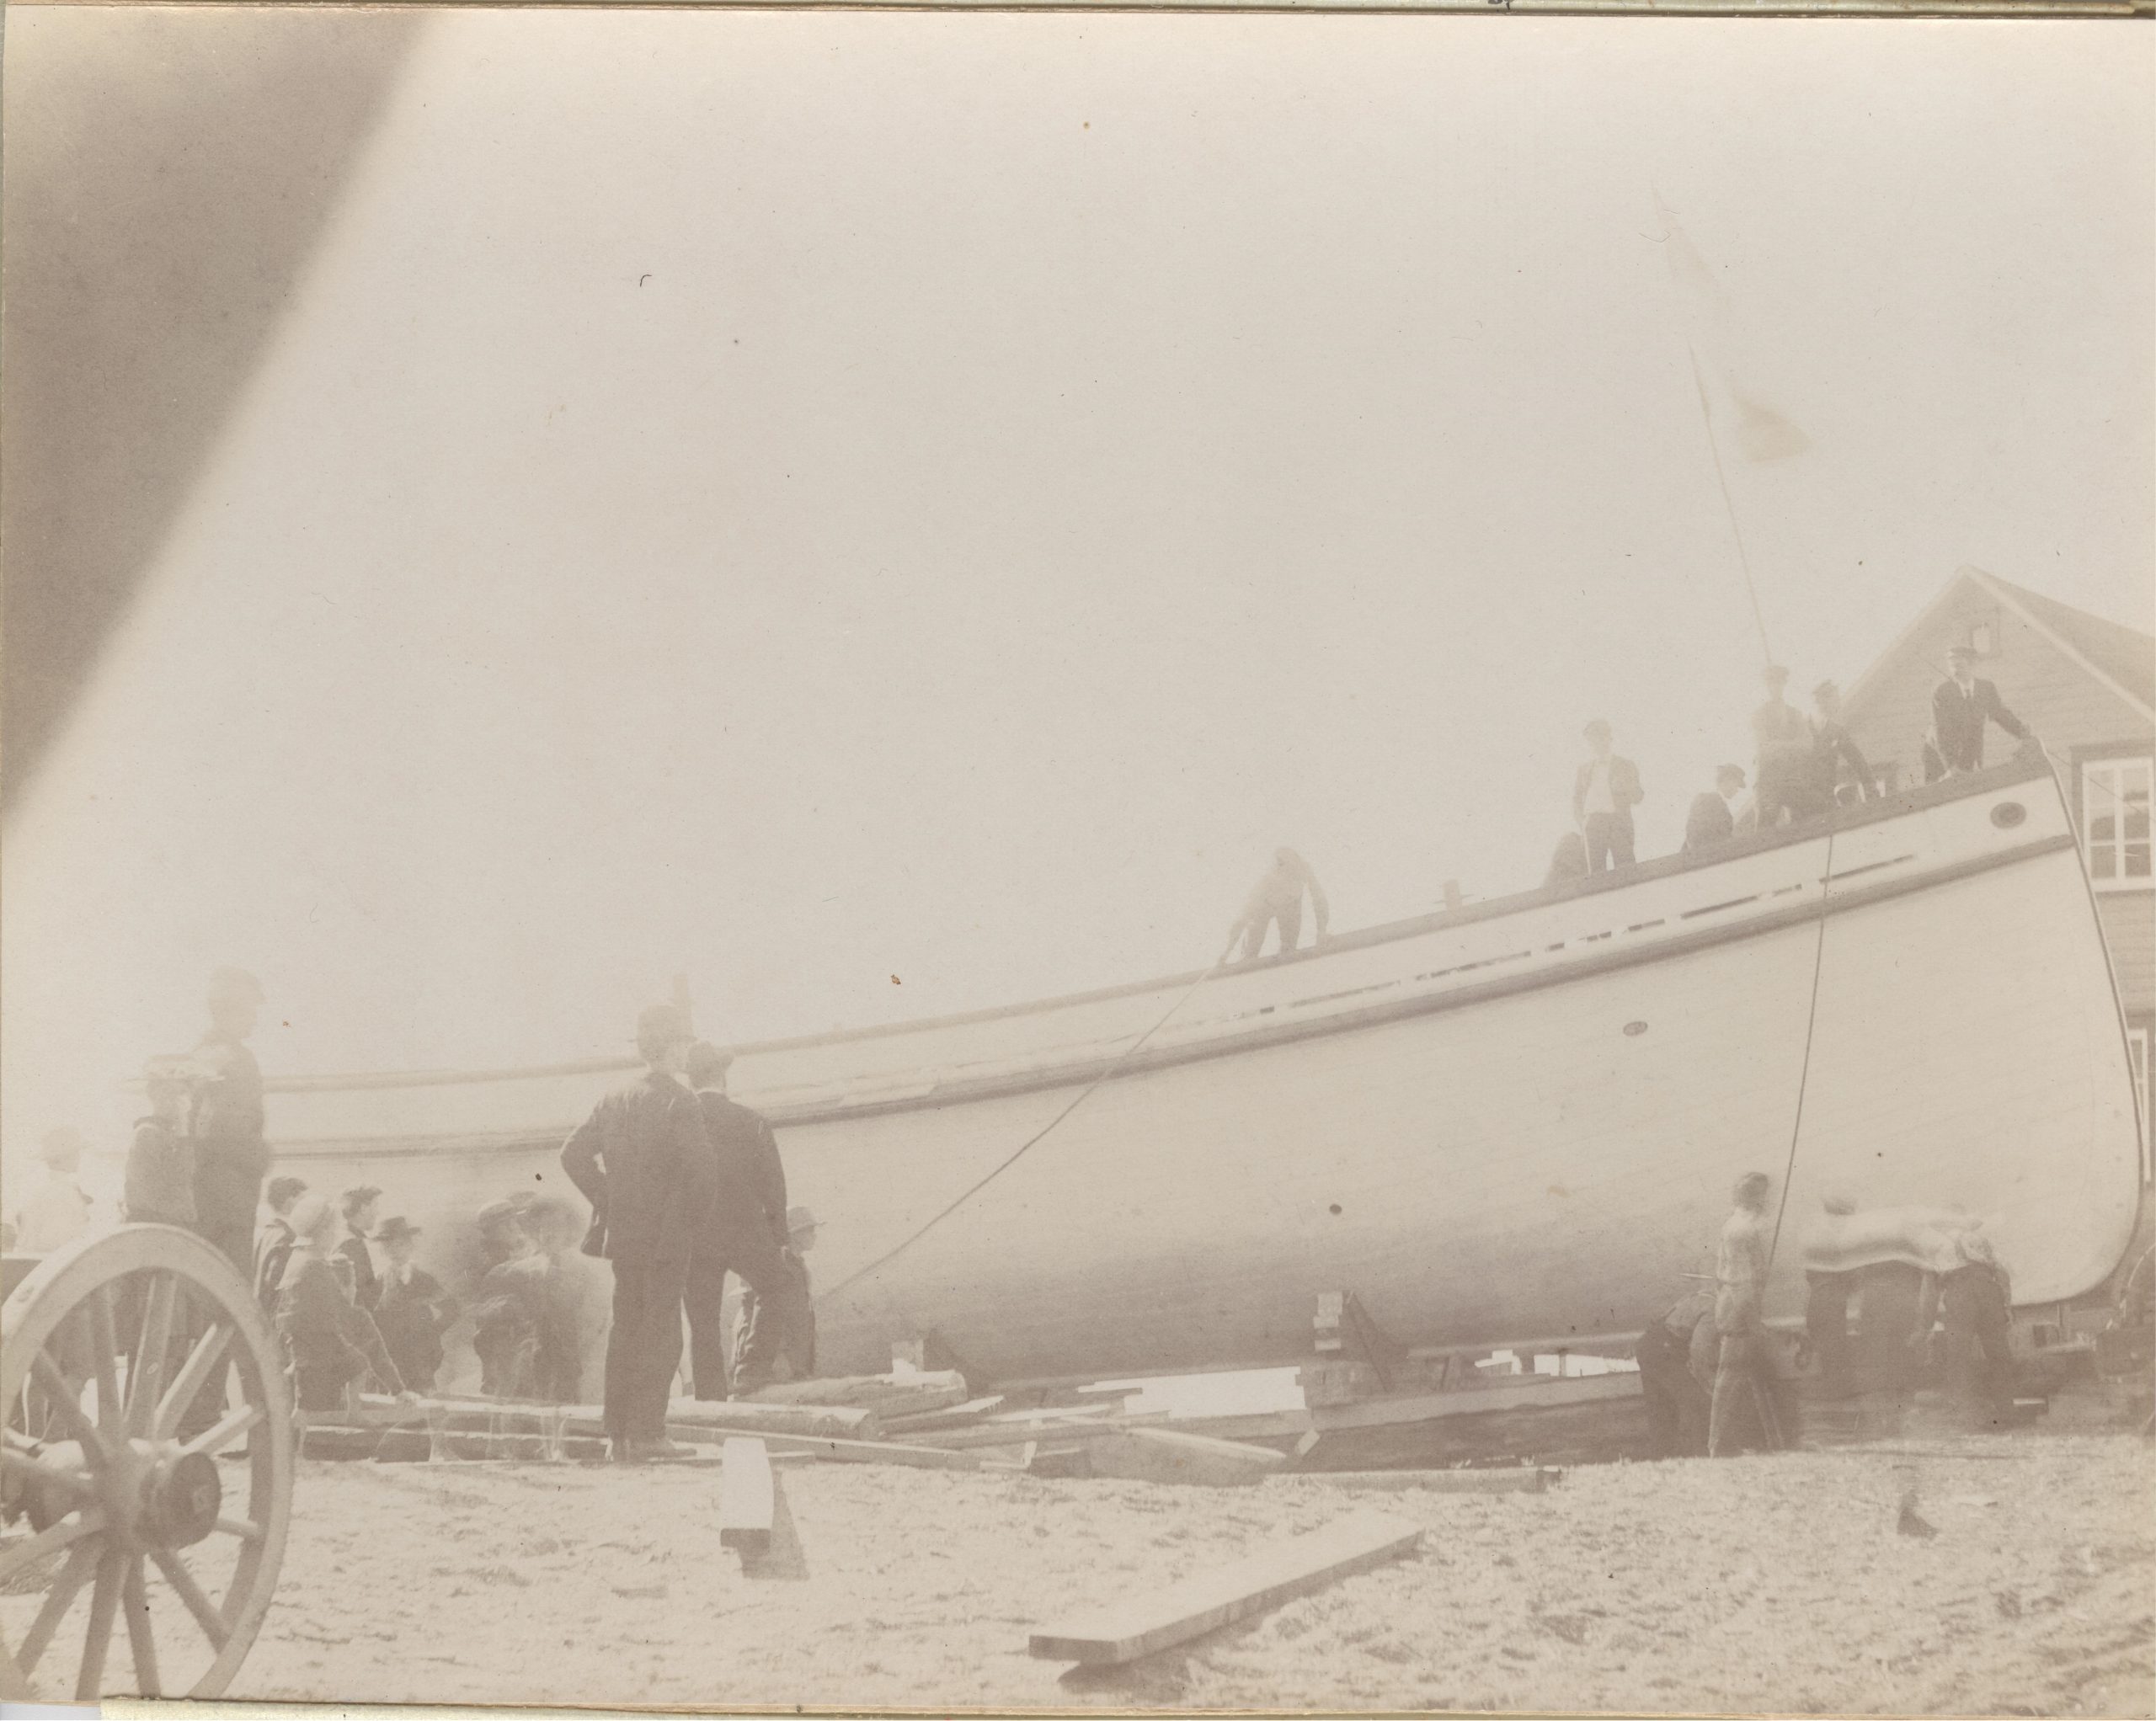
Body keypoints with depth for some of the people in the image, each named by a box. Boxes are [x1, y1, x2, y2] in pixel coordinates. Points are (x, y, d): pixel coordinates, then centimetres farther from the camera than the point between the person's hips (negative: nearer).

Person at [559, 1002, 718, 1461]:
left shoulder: (616, 1100, 9)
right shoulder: (679, 1101, -11)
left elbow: (573, 1153, 11)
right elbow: (702, 1165, -20)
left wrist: (607, 1200, 14)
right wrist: (693, 1214, -5)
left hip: (622, 1233, 6)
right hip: (667, 1236, -6)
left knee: (625, 1330, 10)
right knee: (661, 1332, -3)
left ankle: (620, 1437, 12)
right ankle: (647, 1432, -8)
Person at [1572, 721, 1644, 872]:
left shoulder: (1625, 766, 15)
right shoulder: (1583, 771, 20)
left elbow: (1636, 798, 11)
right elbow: (1577, 801, 17)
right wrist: (1581, 824, 1)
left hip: (1619, 820, -1)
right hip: (1593, 821, 1)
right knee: (1596, 872, -9)